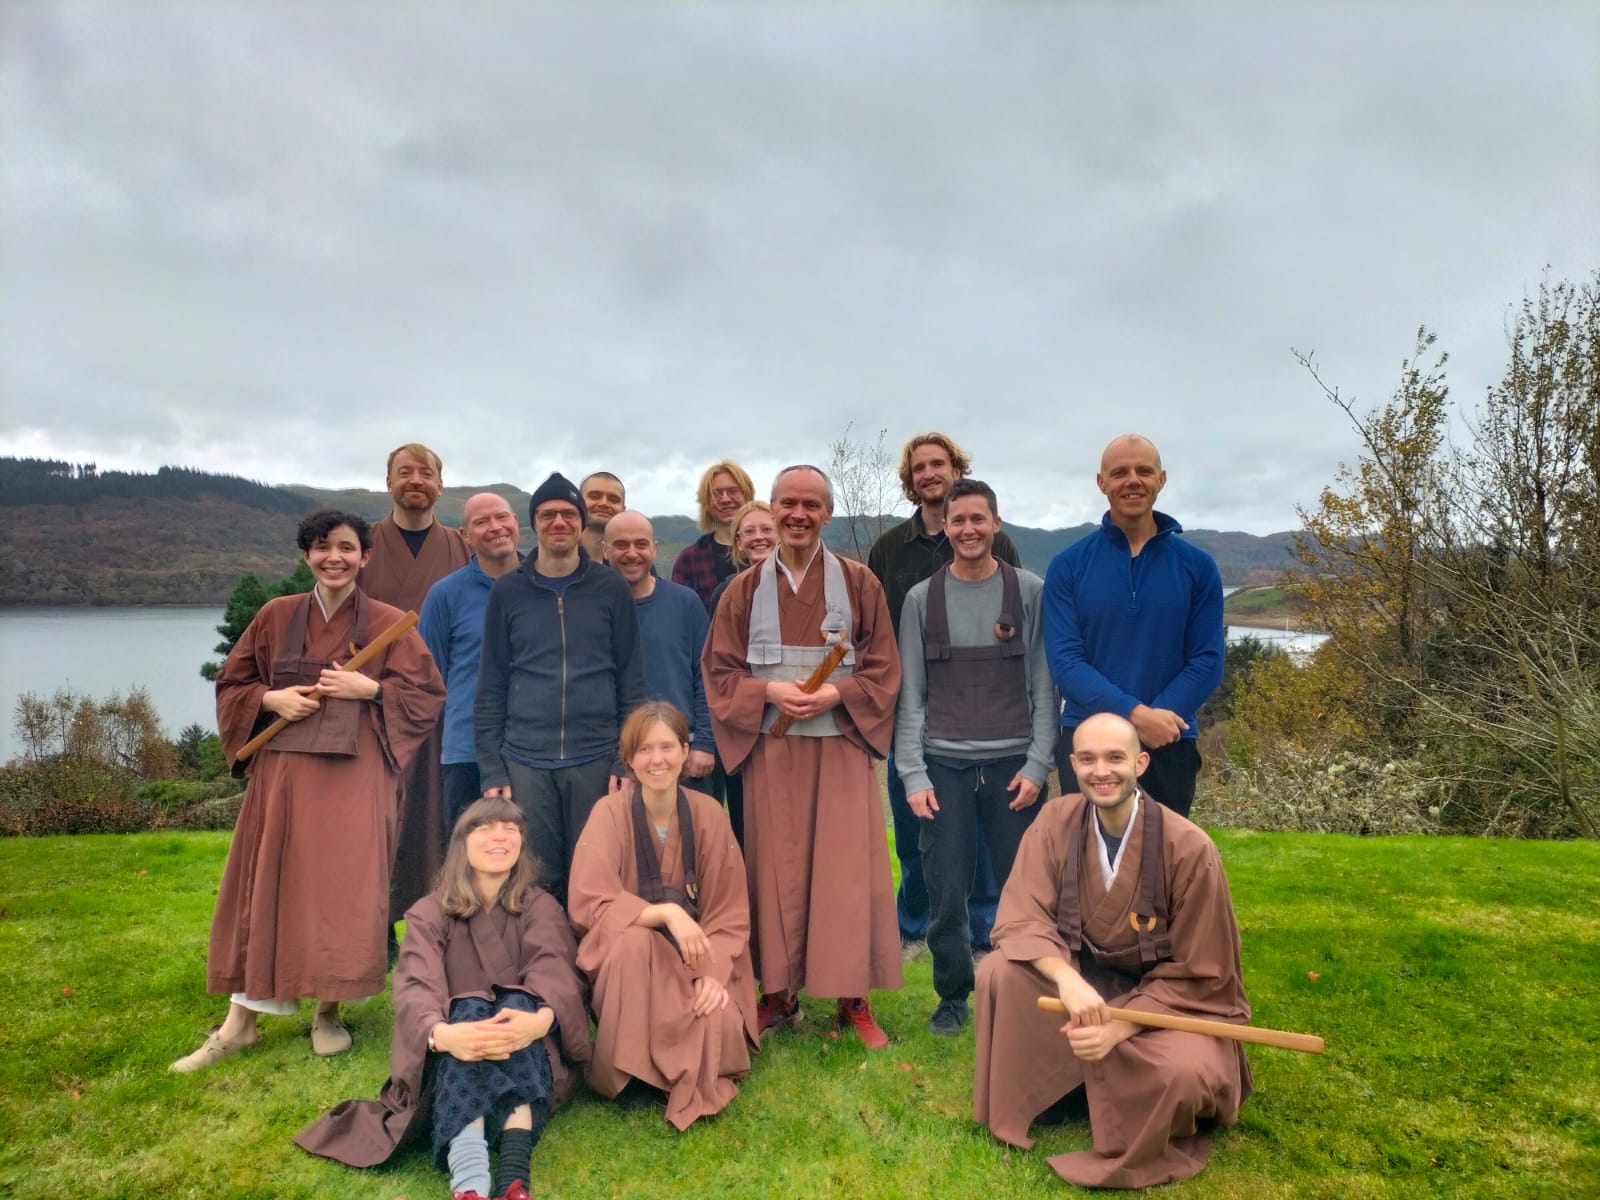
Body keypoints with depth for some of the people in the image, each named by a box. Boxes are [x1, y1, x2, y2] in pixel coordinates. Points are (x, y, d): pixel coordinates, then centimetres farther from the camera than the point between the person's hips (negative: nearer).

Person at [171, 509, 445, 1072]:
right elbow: (232, 682, 14)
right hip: (283, 768, 3)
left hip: (353, 773, -2)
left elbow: (426, 693, 0)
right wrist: (271, 699, -6)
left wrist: (370, 689, -15)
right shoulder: (276, 616, 7)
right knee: (267, 887, 7)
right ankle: (238, 1022, 19)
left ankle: (328, 1011, 17)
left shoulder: (386, 623, 0)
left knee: (343, 890, -1)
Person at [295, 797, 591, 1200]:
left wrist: (540, 1020, -46)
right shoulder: (430, 913, 0)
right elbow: (414, 988, -19)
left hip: (529, 1053, 0)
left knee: (517, 1003, -31)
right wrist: (442, 1034, -45)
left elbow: (557, 972, -19)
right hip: (455, 1050, 0)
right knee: (469, 1010, -32)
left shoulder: (539, 906, 1)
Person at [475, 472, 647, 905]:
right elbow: (491, 689, 5)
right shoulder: (507, 591, 5)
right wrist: (491, 769, -1)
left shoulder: (612, 589, 3)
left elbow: (631, 682, 3)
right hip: (524, 762, 1)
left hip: (597, 760, 0)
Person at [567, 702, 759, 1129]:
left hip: (696, 960, 1)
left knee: (722, 1029, -27)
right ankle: (626, 1071, -15)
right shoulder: (610, 812, -13)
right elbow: (589, 903, -21)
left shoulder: (708, 813, -7)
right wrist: (666, 913, -33)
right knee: (634, 939, -35)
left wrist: (713, 972, -19)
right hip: (627, 957, -1)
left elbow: (730, 910, -4)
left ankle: (689, 1078, 9)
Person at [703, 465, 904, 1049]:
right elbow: (720, 669, 4)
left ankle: (854, 998, 15)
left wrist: (836, 694, -16)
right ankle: (778, 992, 21)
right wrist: (769, 691, -14)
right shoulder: (745, 588, 5)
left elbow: (883, 670, 1)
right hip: (771, 748, 1)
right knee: (777, 872, 7)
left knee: (847, 871, 2)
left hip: (841, 745, -1)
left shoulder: (860, 583, 2)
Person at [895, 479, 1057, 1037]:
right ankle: (953, 996, 24)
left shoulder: (1031, 592, 3)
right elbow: (909, 695, 4)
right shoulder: (922, 599, 5)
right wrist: (912, 775, -2)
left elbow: (1046, 687, 2)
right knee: (946, 895, 3)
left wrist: (1038, 765, -6)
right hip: (944, 766, 1)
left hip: (1014, 765, 0)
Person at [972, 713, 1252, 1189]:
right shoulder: (1057, 821, -15)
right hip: (1084, 978, 3)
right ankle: (1014, 1108, 3)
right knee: (998, 972, -24)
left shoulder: (1189, 847, -22)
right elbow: (1020, 919, -17)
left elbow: (1199, 976, -16)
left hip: (1170, 996, -2)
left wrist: (1118, 1028, -28)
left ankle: (1146, 1152, 4)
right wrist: (1068, 980, -37)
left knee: (1184, 1074, -34)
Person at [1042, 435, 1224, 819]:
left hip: (1169, 744, 1)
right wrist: (1135, 714, -21)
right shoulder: (1068, 565, -2)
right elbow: (1065, 660, -9)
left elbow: (1207, 660, -2)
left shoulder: (1197, 566, 2)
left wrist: (1156, 719, -16)